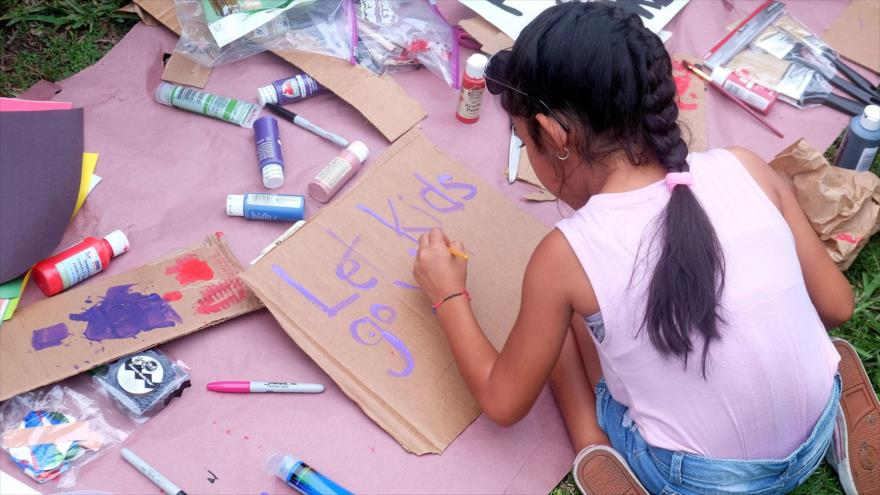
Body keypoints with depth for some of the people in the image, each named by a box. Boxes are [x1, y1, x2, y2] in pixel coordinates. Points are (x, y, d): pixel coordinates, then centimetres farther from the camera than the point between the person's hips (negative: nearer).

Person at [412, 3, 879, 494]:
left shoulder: (567, 254, -19)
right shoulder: (746, 168, -12)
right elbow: (837, 306, 0)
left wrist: (449, 295, 8)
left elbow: (503, 402, -5)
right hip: (818, 438, 4)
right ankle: (831, 393, 15)